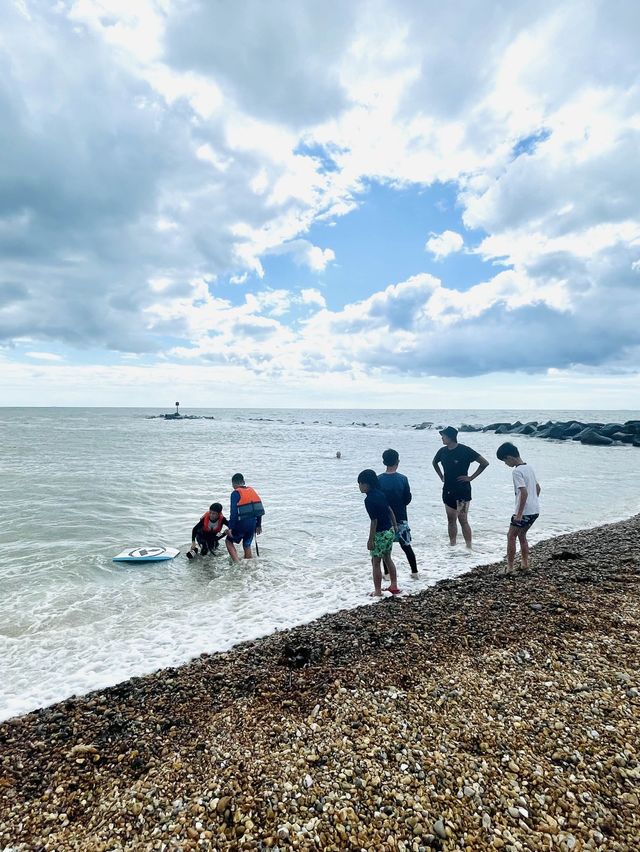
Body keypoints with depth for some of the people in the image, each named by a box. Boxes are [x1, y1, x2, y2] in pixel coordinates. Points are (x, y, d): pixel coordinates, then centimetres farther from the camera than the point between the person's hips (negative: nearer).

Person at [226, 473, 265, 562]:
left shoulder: (235, 493, -10)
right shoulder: (252, 491, 9)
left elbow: (234, 512, -16)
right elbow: (259, 509, 11)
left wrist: (230, 528, -13)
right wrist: (258, 525, 18)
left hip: (241, 524, -6)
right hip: (252, 524, 6)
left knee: (229, 541, 13)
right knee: (247, 546, 18)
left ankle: (237, 563, -1)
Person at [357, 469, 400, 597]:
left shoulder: (369, 499, -22)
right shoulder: (380, 493, 3)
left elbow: (374, 521, -21)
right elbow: (390, 510, 12)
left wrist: (370, 539, -15)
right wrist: (395, 525, 24)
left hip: (380, 534, -8)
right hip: (390, 531, 8)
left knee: (376, 563, 6)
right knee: (387, 558, 21)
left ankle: (377, 592, 13)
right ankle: (394, 586, 30)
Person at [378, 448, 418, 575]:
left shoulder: (379, 479, -11)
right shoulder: (402, 478, -11)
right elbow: (408, 499, -4)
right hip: (400, 517, 0)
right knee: (406, 545, 12)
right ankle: (414, 571, 17)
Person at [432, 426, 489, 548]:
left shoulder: (465, 450, -12)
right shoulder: (443, 451, 4)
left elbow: (485, 463, -9)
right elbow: (434, 462, 26)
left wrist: (471, 477, -10)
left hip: (462, 490, -6)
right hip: (448, 490, 6)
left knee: (463, 520, -4)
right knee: (451, 520, 11)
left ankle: (469, 547, 4)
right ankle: (452, 545, 21)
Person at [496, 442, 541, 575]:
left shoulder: (517, 471, -18)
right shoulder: (529, 467, 10)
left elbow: (524, 493, -24)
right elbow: (538, 488, 18)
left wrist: (519, 514, -20)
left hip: (524, 511, -9)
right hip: (535, 510, 9)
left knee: (511, 536, 3)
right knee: (521, 535, 20)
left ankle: (509, 567, 5)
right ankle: (525, 564, 21)